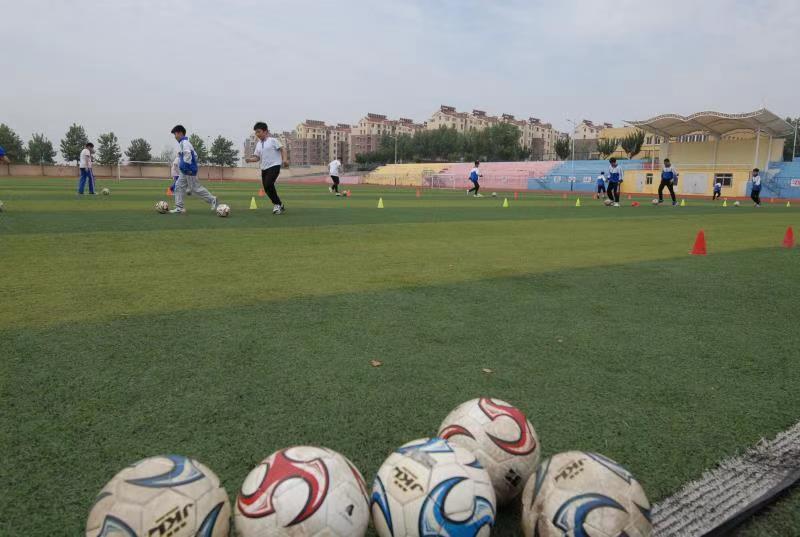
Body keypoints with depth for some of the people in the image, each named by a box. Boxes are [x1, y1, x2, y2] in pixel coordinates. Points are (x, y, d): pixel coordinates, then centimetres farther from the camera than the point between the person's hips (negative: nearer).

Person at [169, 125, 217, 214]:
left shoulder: (184, 142, -12)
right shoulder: (183, 142, 18)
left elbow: (187, 154, -26)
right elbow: (195, 155, 23)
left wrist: (185, 165, -22)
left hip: (189, 170, -10)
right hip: (185, 171, 10)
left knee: (195, 187, -6)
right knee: (179, 186, 7)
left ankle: (212, 199, 5)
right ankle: (179, 208, 6)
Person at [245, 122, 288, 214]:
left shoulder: (273, 140, -3)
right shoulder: (258, 144, 16)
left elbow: (282, 149, -7)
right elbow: (257, 157, 17)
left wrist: (285, 159, -22)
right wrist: (249, 159, -3)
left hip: (274, 166, -7)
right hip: (264, 168, 7)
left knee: (268, 185, -23)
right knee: (267, 189, 4)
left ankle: (277, 204, -7)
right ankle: (279, 206, 18)